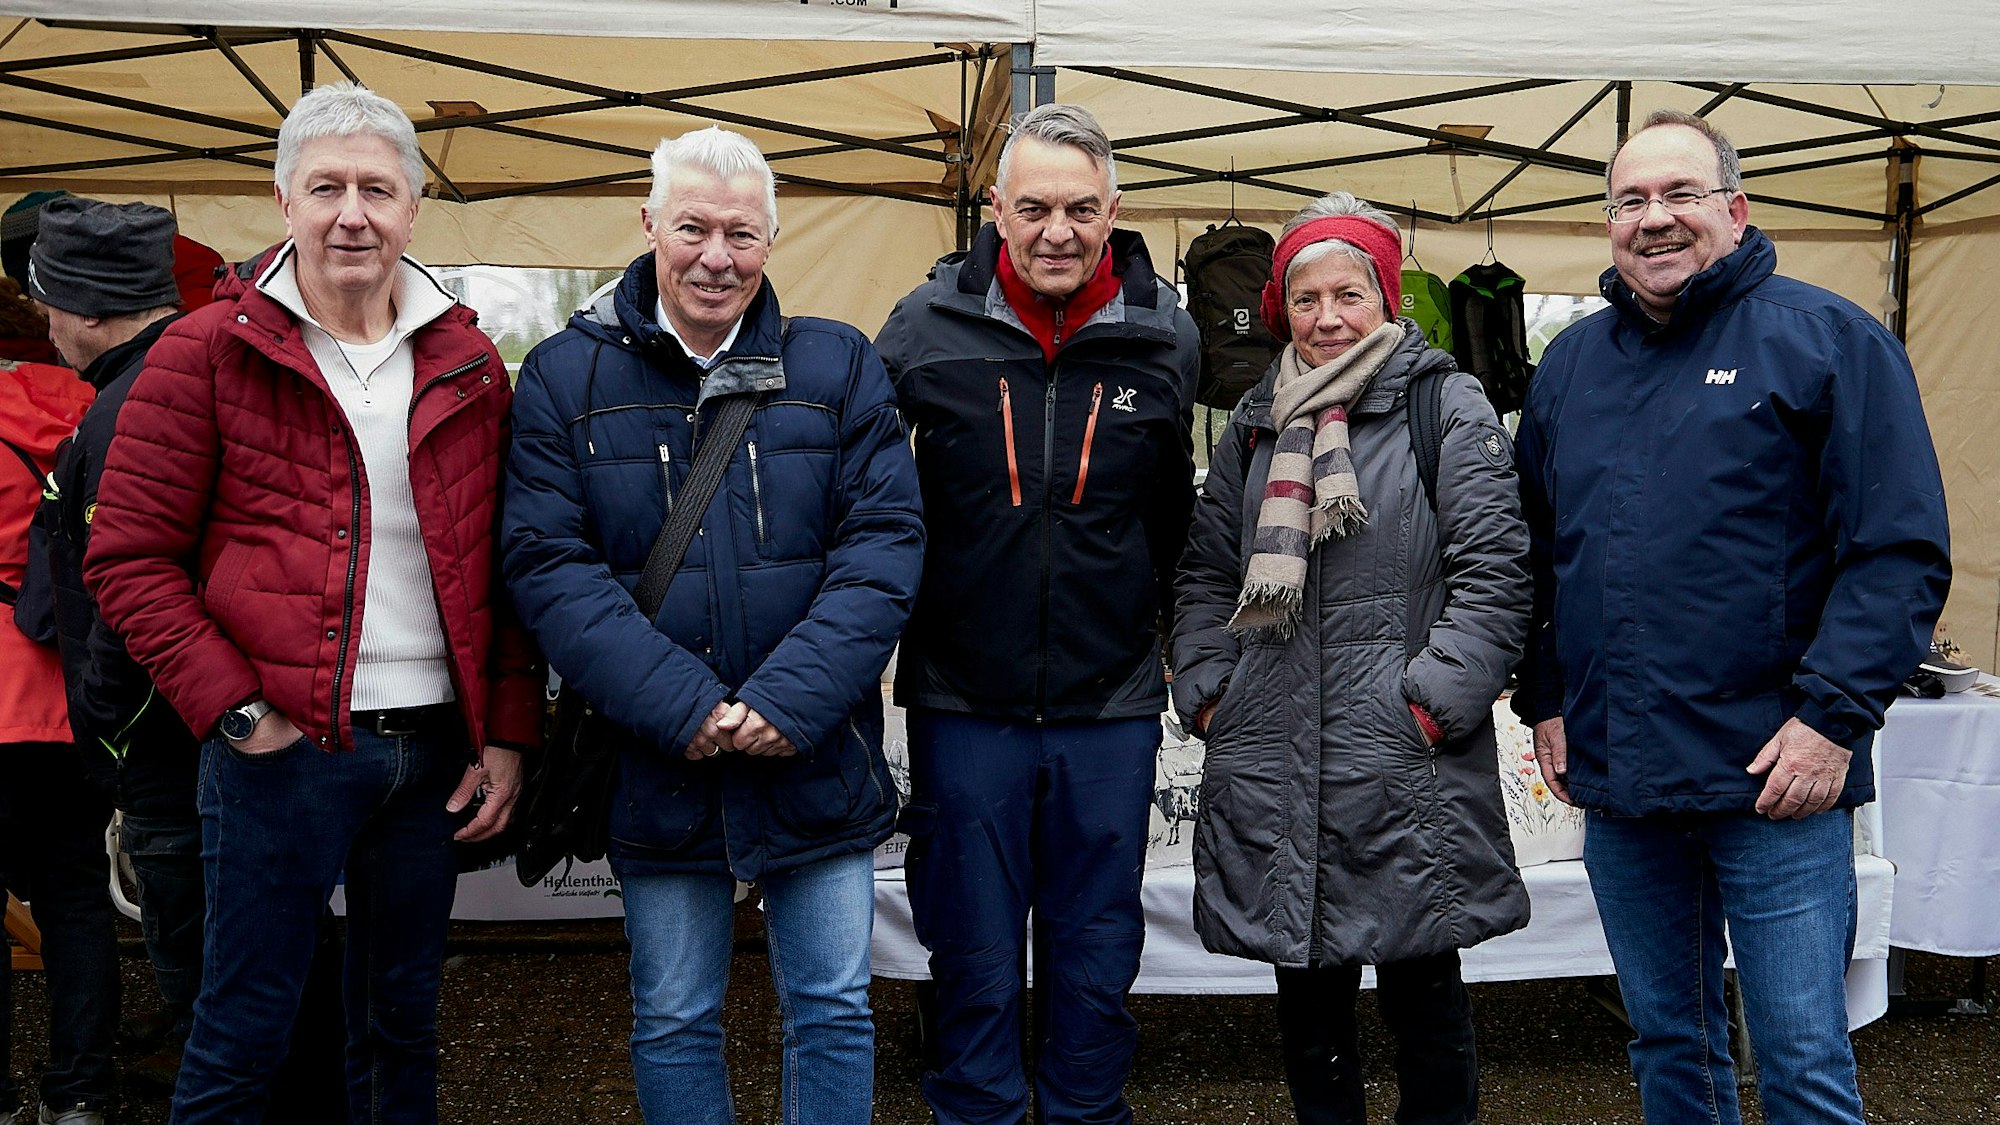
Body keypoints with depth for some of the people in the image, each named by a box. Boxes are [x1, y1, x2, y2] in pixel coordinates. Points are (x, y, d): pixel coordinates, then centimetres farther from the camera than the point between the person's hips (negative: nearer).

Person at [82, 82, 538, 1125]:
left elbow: (501, 565, 10)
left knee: (402, 1021, 17)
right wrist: (234, 710, -11)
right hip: (281, 745, -4)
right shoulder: (207, 353, -3)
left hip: (436, 749, 4)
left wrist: (507, 731, 4)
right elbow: (129, 557, -4)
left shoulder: (469, 366, 8)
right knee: (241, 1037, 6)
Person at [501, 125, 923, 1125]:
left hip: (817, 765, 1)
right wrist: (679, 706, -19)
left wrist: (791, 699, -18)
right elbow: (548, 565, -9)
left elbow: (884, 544, -6)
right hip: (654, 769, 0)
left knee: (835, 1012, 12)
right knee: (673, 1024, 14)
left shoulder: (838, 367, 1)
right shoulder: (563, 378, -1)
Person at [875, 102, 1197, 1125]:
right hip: (964, 701, -1)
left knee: (1096, 963, 13)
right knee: (974, 963, 10)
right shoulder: (925, 328, -4)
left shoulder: (1166, 339, -1)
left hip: (1112, 706, 1)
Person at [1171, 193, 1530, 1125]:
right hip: (1272, 771, 4)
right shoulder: (1258, 424, 15)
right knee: (1306, 989, 13)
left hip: (1407, 769, -4)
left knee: (1423, 995, 5)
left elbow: (1493, 572, -6)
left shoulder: (1447, 407, 0)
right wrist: (1205, 689, 6)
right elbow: (1206, 573, 18)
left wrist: (1438, 698, -13)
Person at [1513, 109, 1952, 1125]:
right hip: (1614, 778, 5)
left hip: (1775, 778, -5)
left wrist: (1833, 716, -16)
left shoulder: (1828, 341, -4)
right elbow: (1536, 552, 18)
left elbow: (1901, 552, -9)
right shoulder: (1570, 365, 12)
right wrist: (1544, 699, 10)